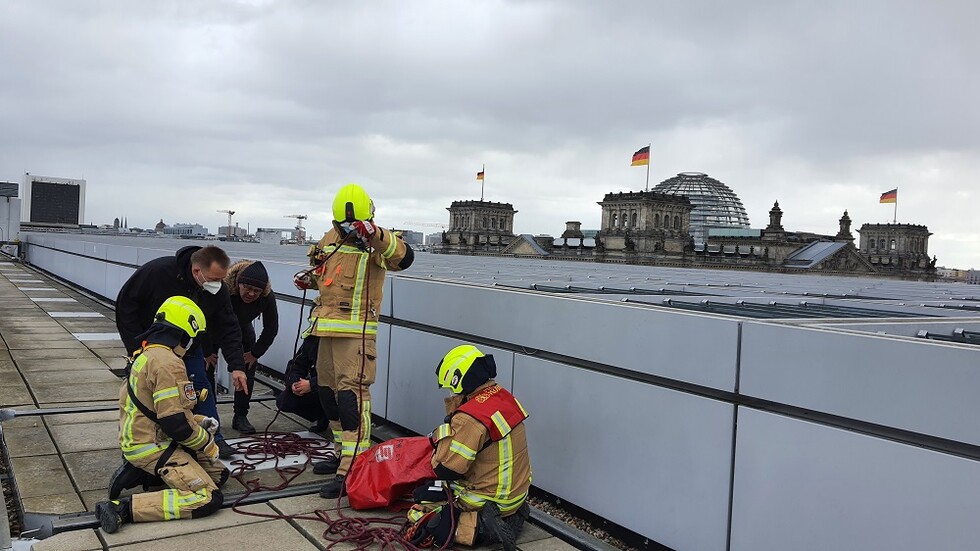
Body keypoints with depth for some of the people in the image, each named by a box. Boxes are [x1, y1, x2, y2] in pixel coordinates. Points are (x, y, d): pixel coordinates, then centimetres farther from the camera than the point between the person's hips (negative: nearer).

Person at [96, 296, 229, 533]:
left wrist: (198, 421, 11)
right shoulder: (168, 363, -22)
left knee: (219, 474, 12)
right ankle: (124, 508, -19)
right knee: (209, 499, -16)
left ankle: (140, 473, 7)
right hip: (152, 448, -10)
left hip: (142, 439, 10)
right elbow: (175, 423, -24)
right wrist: (207, 443, -8)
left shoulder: (147, 355, 10)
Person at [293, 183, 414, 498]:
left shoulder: (376, 244, -9)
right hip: (328, 327, 9)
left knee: (351, 393, -13)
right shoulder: (330, 239, 13)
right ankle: (343, 453, 30)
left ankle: (351, 470, -12)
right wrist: (309, 278, 9)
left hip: (356, 330, -9)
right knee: (327, 390, 16)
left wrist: (374, 234, -42)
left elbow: (404, 258, -30)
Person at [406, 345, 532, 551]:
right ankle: (510, 515, 14)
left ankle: (479, 527, -13)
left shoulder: (470, 417, -27)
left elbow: (446, 470, -22)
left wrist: (441, 438, -8)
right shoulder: (505, 397, 0)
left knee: (418, 516, -1)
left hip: (490, 500, -8)